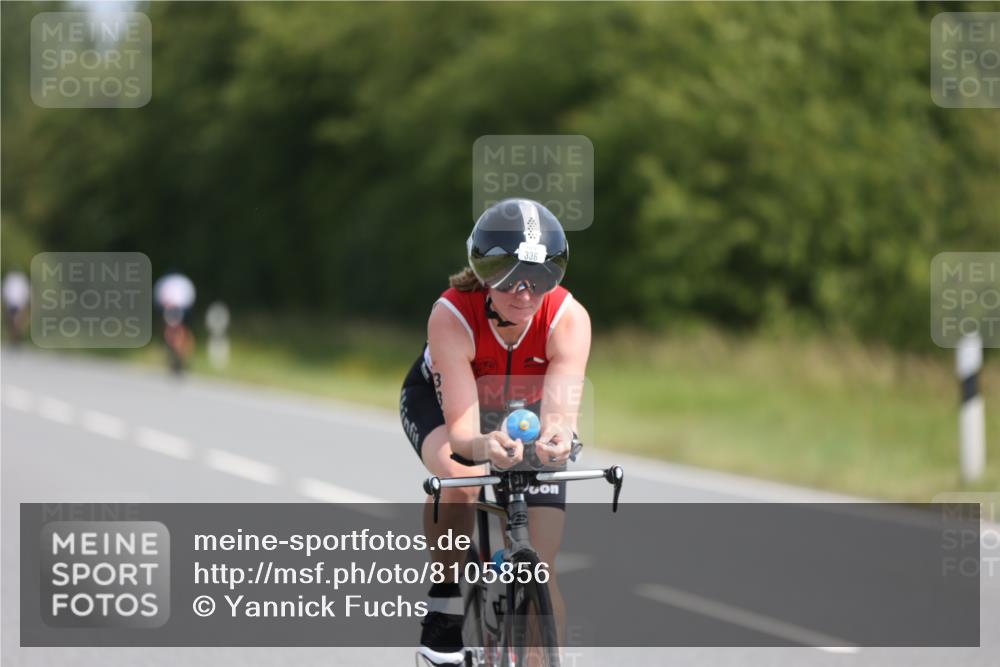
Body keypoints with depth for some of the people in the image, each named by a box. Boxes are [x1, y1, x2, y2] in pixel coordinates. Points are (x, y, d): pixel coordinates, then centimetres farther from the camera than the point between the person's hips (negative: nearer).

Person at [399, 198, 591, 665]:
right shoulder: (451, 316, -38)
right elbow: (461, 429, -44)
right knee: (460, 479, -37)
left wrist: (557, 437, -70)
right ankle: (444, 604, -16)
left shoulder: (568, 319, -33)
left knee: (541, 569, -10)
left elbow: (560, 408, -45)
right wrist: (485, 446, -68)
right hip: (440, 399, -2)